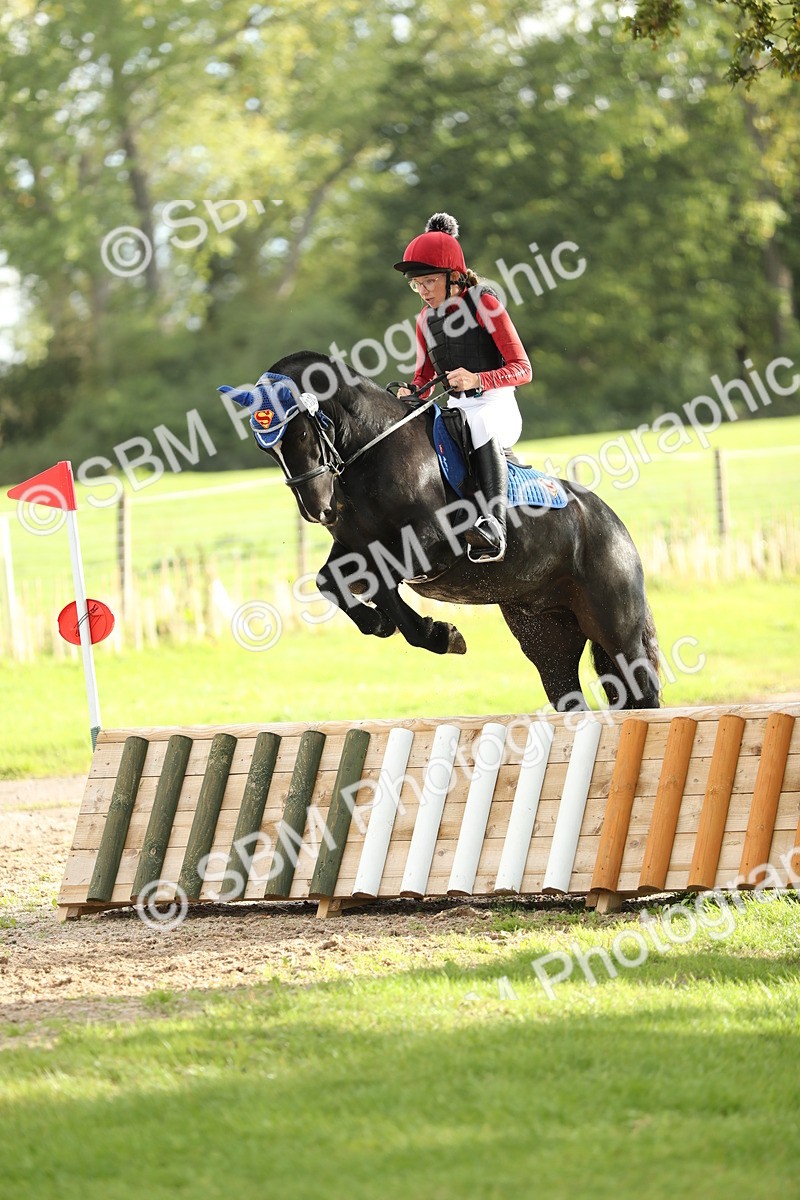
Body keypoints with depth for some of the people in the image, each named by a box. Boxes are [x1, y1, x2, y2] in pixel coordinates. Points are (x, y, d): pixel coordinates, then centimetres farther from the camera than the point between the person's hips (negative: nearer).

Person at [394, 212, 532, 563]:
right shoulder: (426, 318, 11)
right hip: (455, 410, 8)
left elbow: (521, 369, -10)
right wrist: (411, 391, -7)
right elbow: (424, 376, 19)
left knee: (481, 426, -41)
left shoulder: (484, 304, -7)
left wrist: (477, 380, -28)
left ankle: (495, 525, -55)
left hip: (497, 407, -8)